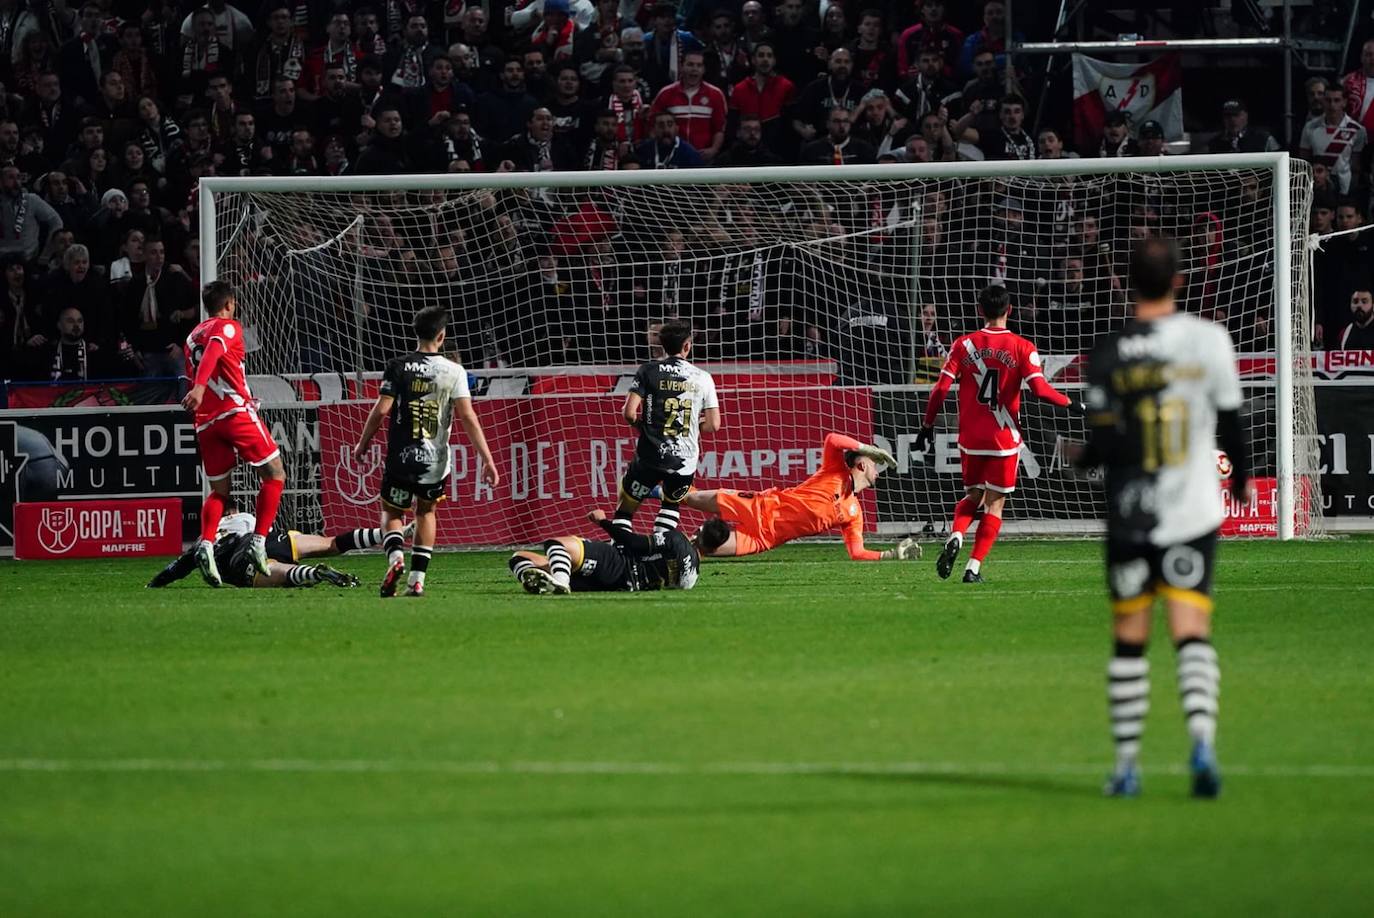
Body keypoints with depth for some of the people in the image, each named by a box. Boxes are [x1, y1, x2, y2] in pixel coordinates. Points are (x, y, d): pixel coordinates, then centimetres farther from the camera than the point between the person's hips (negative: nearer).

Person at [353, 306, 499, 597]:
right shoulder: (453, 372, -3)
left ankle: (395, 555, -14)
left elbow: (381, 410, -7)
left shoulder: (398, 366, -3)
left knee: (392, 512, 17)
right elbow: (467, 416, -9)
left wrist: (363, 443, 9)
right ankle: (417, 578, 14)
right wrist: (488, 459, -9)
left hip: (400, 458, -1)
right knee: (426, 511, 23)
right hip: (435, 461, 1)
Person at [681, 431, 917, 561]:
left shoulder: (854, 513, 9)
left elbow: (857, 552, 5)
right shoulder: (836, 472, -4)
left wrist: (892, 555, -7)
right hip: (766, 507, -3)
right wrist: (869, 449, -17)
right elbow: (832, 440, -22)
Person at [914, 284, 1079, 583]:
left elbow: (941, 389, -3)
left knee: (973, 496, 20)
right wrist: (1069, 402, 1)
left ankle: (955, 536, -9)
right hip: (1004, 438, -2)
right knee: (995, 504, 7)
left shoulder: (964, 344, 0)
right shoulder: (1022, 348, -6)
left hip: (970, 437, 2)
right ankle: (974, 567, -2)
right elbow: (1039, 388, -16)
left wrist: (928, 425, 7)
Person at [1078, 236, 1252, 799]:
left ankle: (1126, 763, 12)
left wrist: (1080, 457, 13)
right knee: (1192, 631, -2)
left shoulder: (1108, 355, -6)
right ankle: (1202, 738, -24)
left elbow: (1107, 445, -10)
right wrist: (1241, 477, 21)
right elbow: (1230, 420, 3)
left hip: (1130, 515, 0)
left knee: (1129, 638, 9)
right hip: (1194, 512, 0)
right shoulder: (1209, 340, -4)